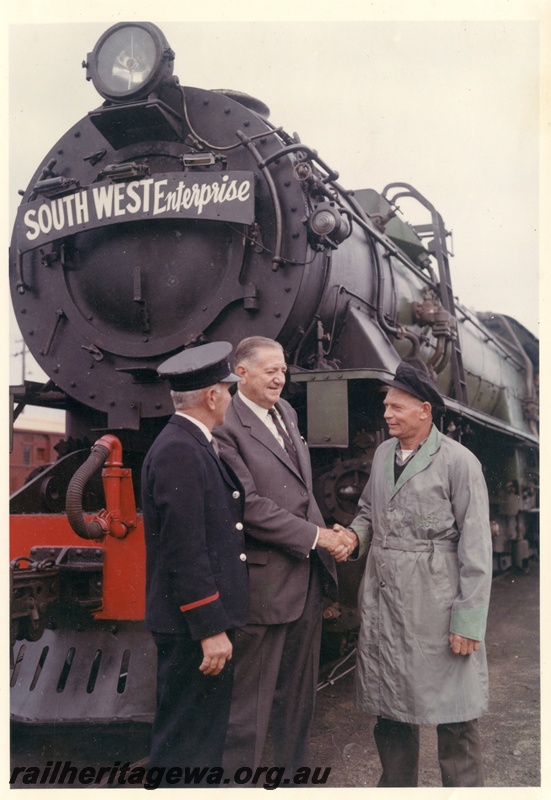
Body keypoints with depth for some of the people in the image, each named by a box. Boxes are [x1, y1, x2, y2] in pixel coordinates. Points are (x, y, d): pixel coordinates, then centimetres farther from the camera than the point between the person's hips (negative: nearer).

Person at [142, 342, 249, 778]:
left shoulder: (193, 446, 12)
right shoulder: (178, 452, -20)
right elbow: (184, 552, -23)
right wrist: (211, 630, -21)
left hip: (207, 617, 10)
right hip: (194, 625, -10)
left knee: (205, 731, 19)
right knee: (186, 742, 1)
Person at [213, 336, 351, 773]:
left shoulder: (286, 412, 12)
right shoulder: (226, 427, -15)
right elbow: (250, 507, -20)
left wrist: (328, 537, 9)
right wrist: (316, 536, -16)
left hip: (307, 578, 8)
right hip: (264, 584, -8)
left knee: (299, 694, 20)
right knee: (251, 700, 4)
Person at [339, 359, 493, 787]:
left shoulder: (458, 462, -11)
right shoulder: (383, 453, 8)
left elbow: (475, 549, -12)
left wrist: (468, 620, -13)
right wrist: (355, 534, -1)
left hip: (436, 605, -6)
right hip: (383, 600, 6)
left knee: (454, 712, 5)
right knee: (390, 704, 17)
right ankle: (396, 784, 34)